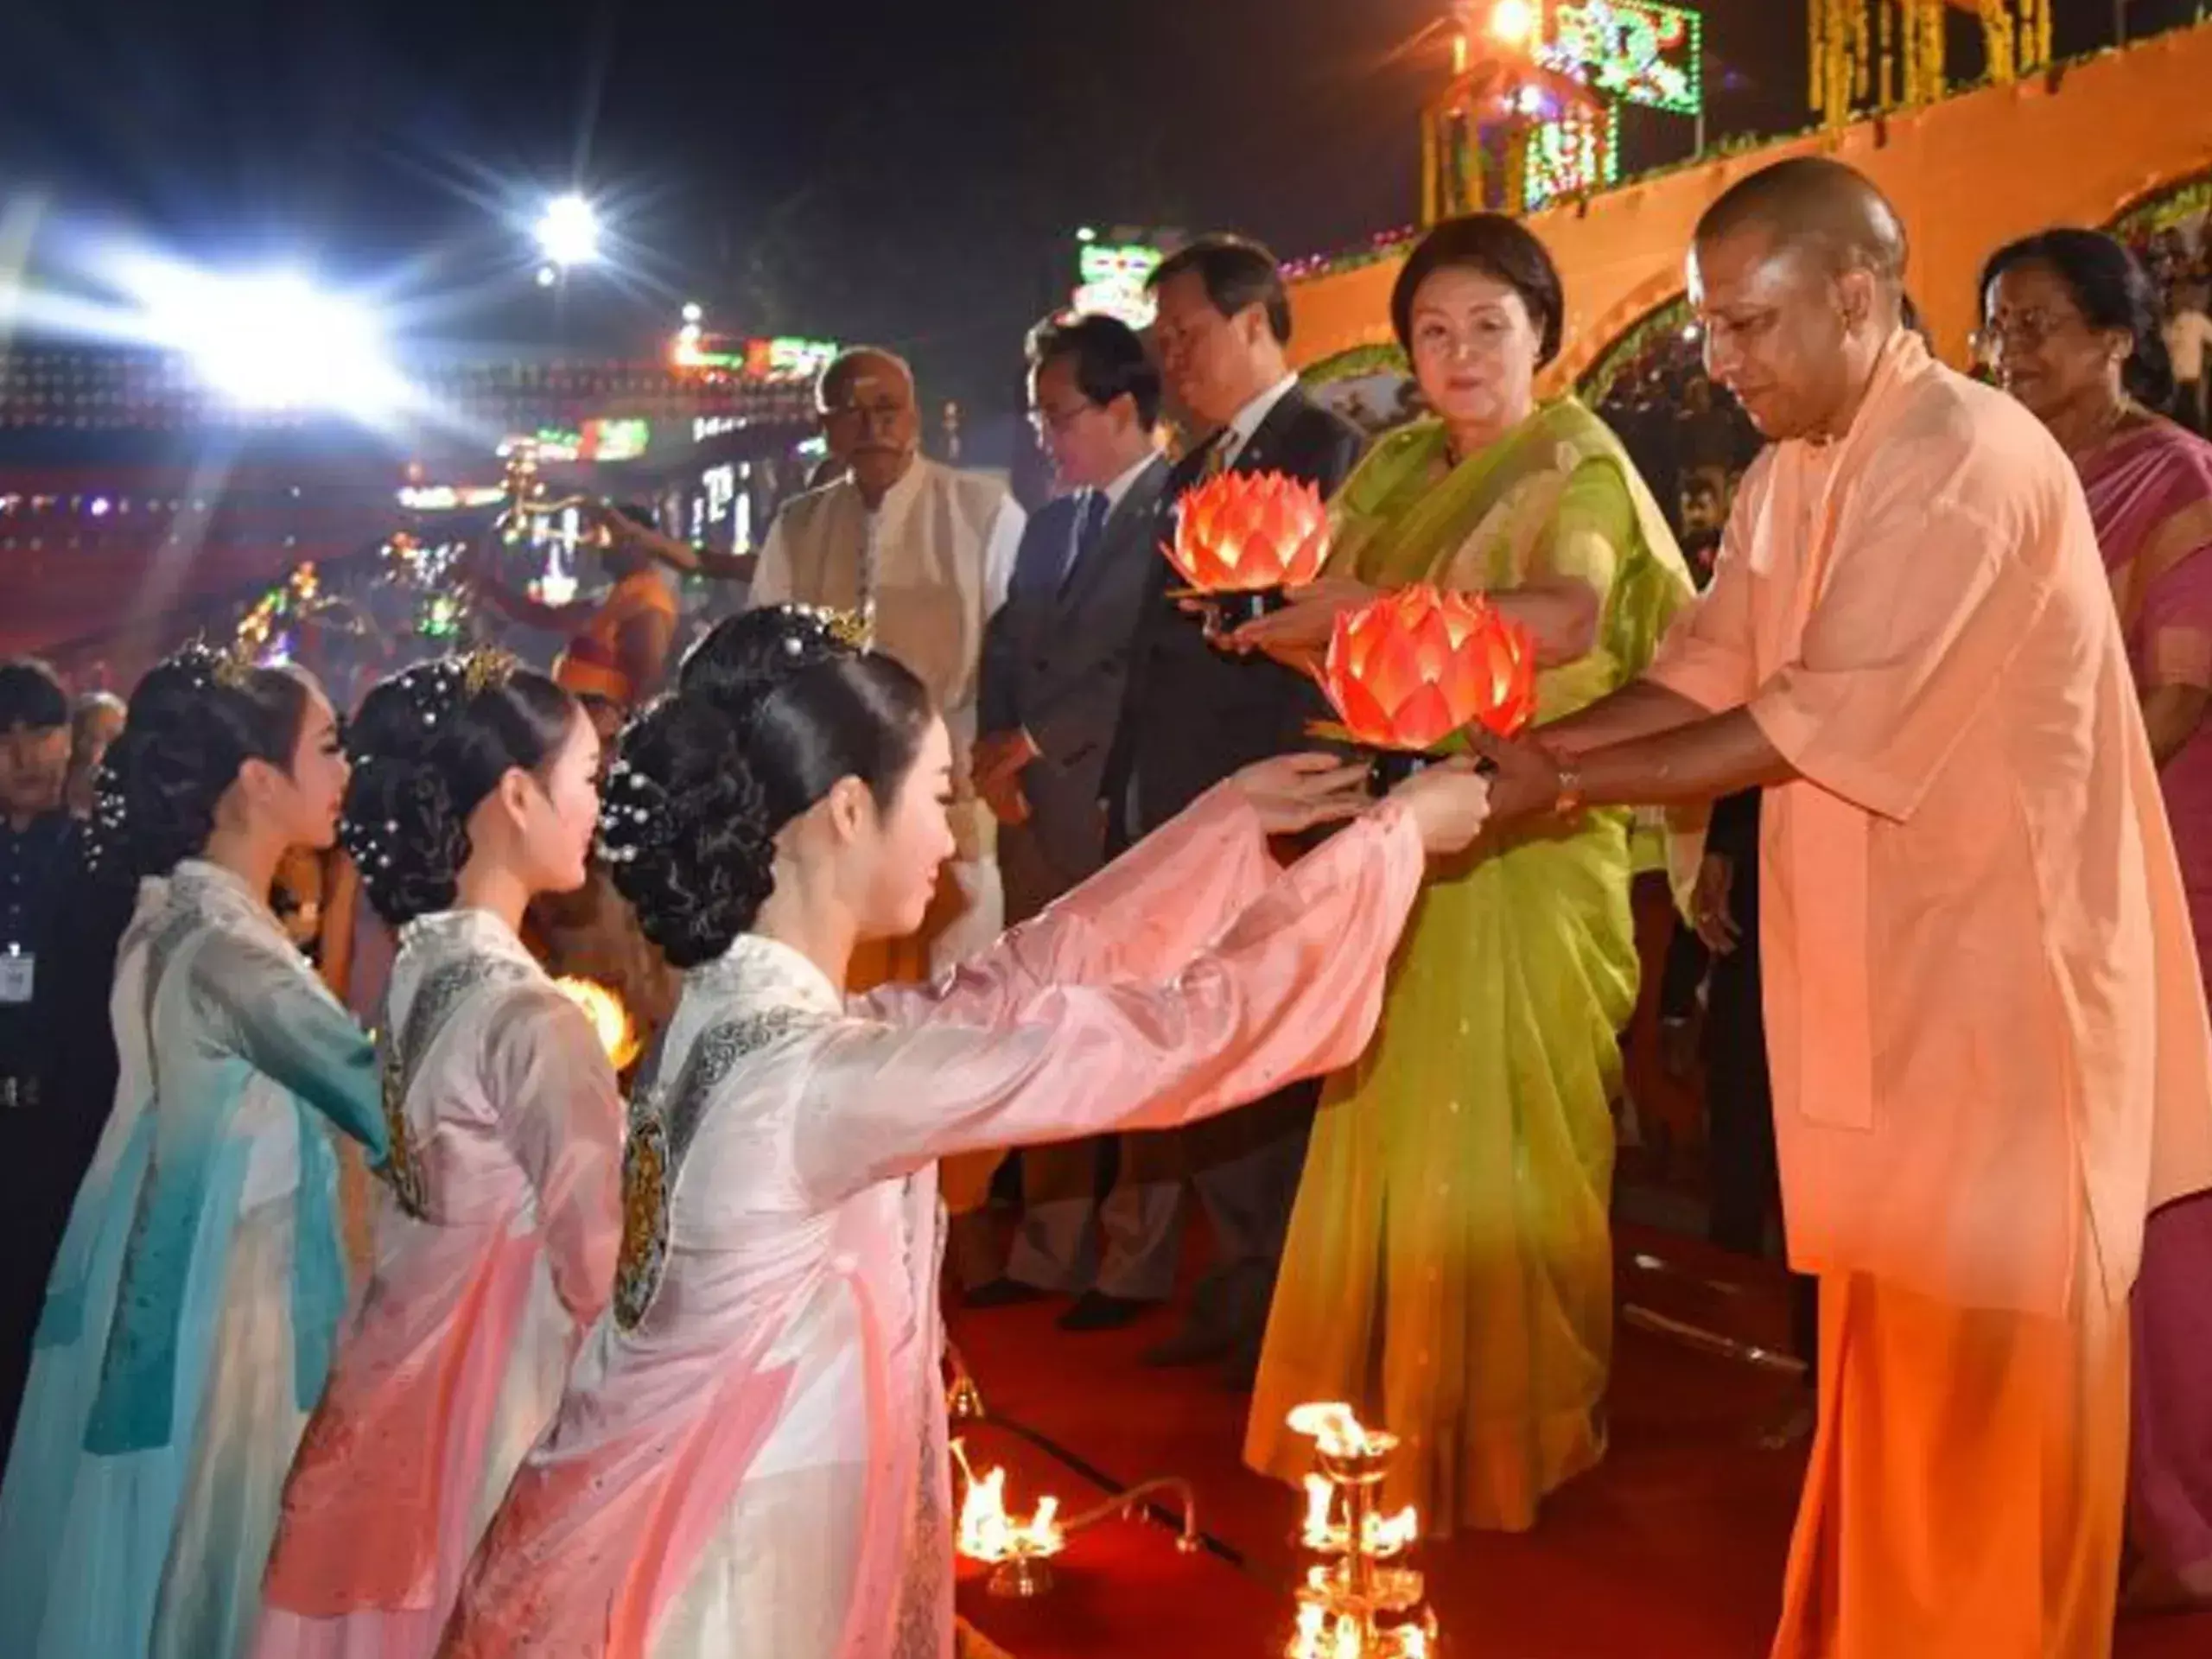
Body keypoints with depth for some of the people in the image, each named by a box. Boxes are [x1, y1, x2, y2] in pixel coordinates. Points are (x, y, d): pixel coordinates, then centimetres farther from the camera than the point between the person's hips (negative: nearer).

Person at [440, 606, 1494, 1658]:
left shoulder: (739, 1011, 2)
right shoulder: (812, 1074, -25)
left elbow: (1015, 982, 12)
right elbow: (1178, 1038, -21)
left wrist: (1230, 816, 15)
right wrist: (1396, 835, -9)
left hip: (683, 1532, 9)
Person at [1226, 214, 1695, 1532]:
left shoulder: (1576, 467, -4)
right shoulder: (1395, 472, 15)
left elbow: (1567, 618, -24)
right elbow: (1347, 650, 9)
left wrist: (1369, 604, -27)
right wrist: (1267, 607, -11)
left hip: (1528, 843, -5)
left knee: (1495, 1143, -1)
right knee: (1384, 1130, 6)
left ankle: (1512, 1435, 15)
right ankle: (1394, 1412, 19)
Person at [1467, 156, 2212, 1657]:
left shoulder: (1973, 460, -19)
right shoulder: (1794, 471, 10)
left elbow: (1821, 727, -22)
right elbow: (1707, 671, 7)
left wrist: (1568, 783, -18)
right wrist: (1525, 748, -7)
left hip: (1998, 972, -8)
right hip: (1878, 970, 8)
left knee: (1975, 1365, 3)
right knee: (1891, 1344, 15)